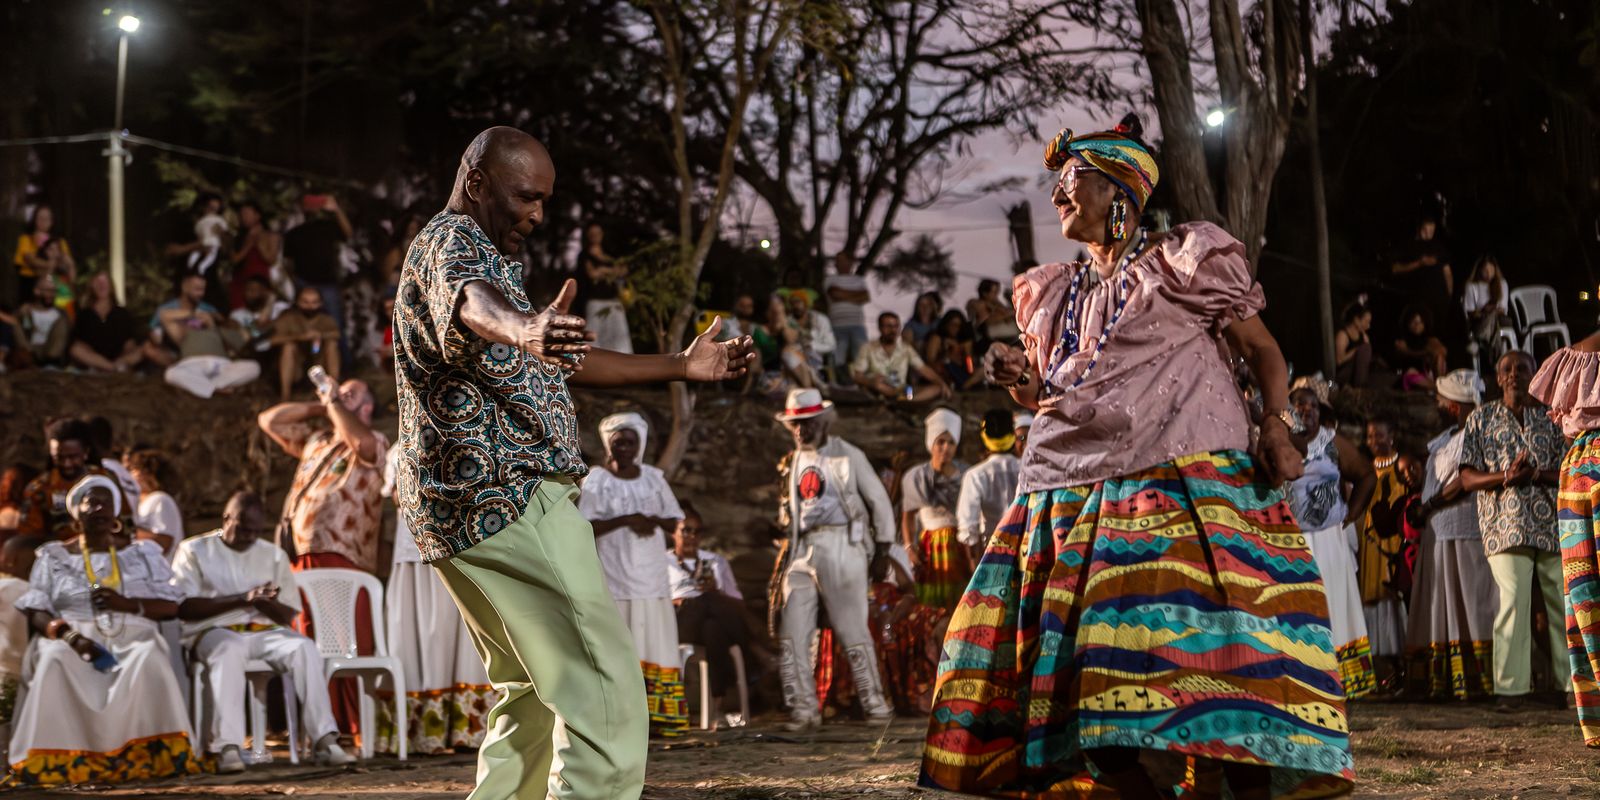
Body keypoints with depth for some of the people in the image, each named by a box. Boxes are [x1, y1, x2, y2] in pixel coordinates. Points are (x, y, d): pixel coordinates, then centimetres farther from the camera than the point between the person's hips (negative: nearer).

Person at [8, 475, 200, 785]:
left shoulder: (143, 553, 19)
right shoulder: (53, 556, 17)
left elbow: (171, 606, 11)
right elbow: (36, 612, 5)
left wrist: (127, 604, -9)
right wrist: (69, 635, -16)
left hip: (133, 640, 0)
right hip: (73, 640, 0)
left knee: (149, 659, -36)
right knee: (55, 660, -37)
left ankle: (155, 755, -40)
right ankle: (55, 759, -40)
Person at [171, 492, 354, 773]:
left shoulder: (274, 555, 19)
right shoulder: (194, 550, 8)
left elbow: (288, 616, 16)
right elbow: (183, 607, -7)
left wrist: (266, 602, -9)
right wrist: (241, 599, -15)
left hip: (264, 631, 3)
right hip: (214, 631, -3)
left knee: (304, 648, -27)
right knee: (228, 649, -39)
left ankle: (324, 740, -32)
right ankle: (227, 747, -45)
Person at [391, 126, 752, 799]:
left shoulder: (489, 256, 25)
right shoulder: (451, 241, -9)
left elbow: (561, 363, 31)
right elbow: (471, 302, -34)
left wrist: (683, 366, 26)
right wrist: (522, 330, -57)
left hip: (467, 507, 11)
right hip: (506, 494, -11)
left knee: (534, 694, 18)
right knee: (604, 693, -16)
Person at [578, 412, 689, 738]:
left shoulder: (653, 478, 11)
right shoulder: (596, 480, 0)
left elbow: (674, 521, 13)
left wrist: (652, 520, -8)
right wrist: (625, 520, -18)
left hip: (652, 577, 4)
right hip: (614, 578, -4)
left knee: (657, 646, 1)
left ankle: (660, 717, 4)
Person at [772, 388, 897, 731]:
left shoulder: (848, 455, 3)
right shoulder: (791, 464, 16)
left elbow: (880, 502, 4)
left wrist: (882, 552, 0)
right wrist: (787, 557, 12)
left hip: (841, 547, -5)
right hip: (802, 553, 5)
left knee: (852, 631, -3)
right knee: (791, 635, -3)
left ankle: (875, 703, 7)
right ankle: (803, 710, 1)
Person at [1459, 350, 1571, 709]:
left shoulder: (1552, 416, 12)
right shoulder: (1482, 419, 11)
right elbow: (1468, 478, 6)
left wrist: (1534, 474, -14)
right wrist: (1505, 477, -13)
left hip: (1553, 524, 2)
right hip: (1505, 526, -2)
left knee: (1564, 602, 2)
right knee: (1512, 602, -13)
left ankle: (1573, 681, 10)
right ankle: (1512, 686, -10)